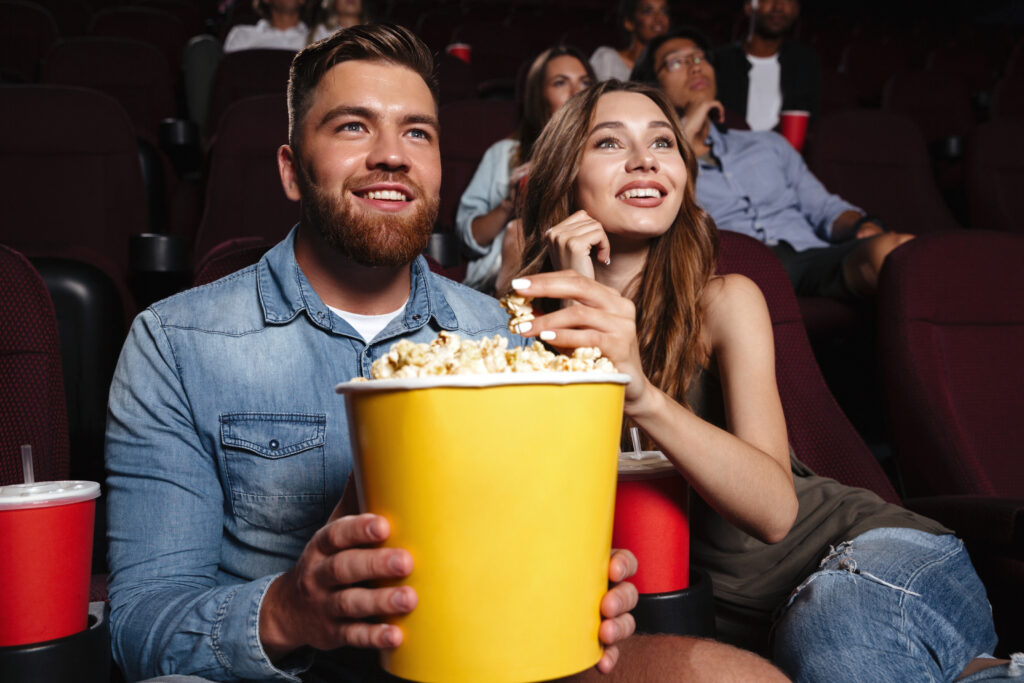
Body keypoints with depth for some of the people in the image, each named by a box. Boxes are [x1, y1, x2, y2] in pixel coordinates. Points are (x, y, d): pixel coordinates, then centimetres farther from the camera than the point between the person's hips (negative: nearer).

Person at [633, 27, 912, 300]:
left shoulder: (769, 144, 34)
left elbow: (825, 208, 25)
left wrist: (865, 227, 1)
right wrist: (684, 133, 6)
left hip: (810, 256, 3)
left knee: (891, 249, -29)